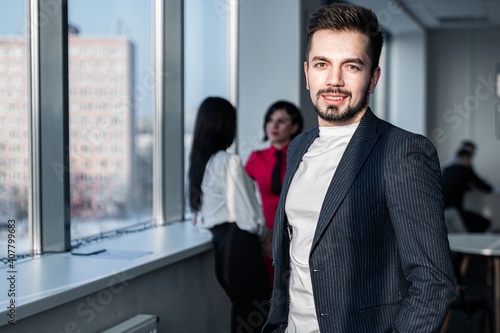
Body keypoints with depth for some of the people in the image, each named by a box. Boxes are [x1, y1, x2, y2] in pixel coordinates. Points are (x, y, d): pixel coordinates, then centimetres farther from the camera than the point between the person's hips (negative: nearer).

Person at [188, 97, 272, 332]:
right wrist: (265, 235, 2)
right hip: (239, 243, -9)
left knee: (242, 313, 18)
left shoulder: (198, 162, 10)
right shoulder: (229, 162, -15)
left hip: (219, 243, 9)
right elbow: (248, 217, -16)